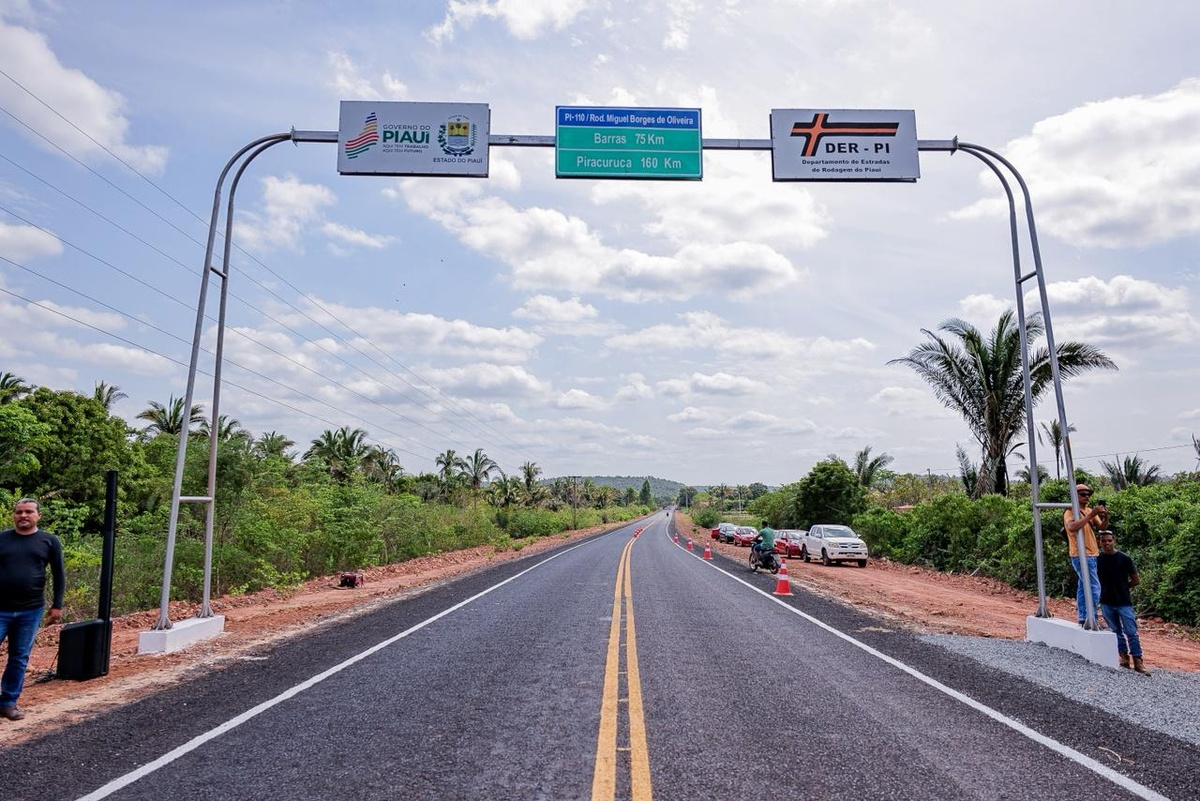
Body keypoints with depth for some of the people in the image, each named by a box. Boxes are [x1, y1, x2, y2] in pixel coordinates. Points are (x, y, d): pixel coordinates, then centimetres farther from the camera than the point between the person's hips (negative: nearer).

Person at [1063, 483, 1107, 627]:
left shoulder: (1090, 511, 13)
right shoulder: (1070, 512, -10)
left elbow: (1102, 527, 1)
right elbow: (1072, 527, -29)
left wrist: (1105, 517, -19)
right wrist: (1090, 515, -31)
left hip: (1091, 554, 8)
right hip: (1081, 555, -8)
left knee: (1083, 586, 12)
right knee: (1094, 588, -12)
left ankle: (1082, 619, 17)